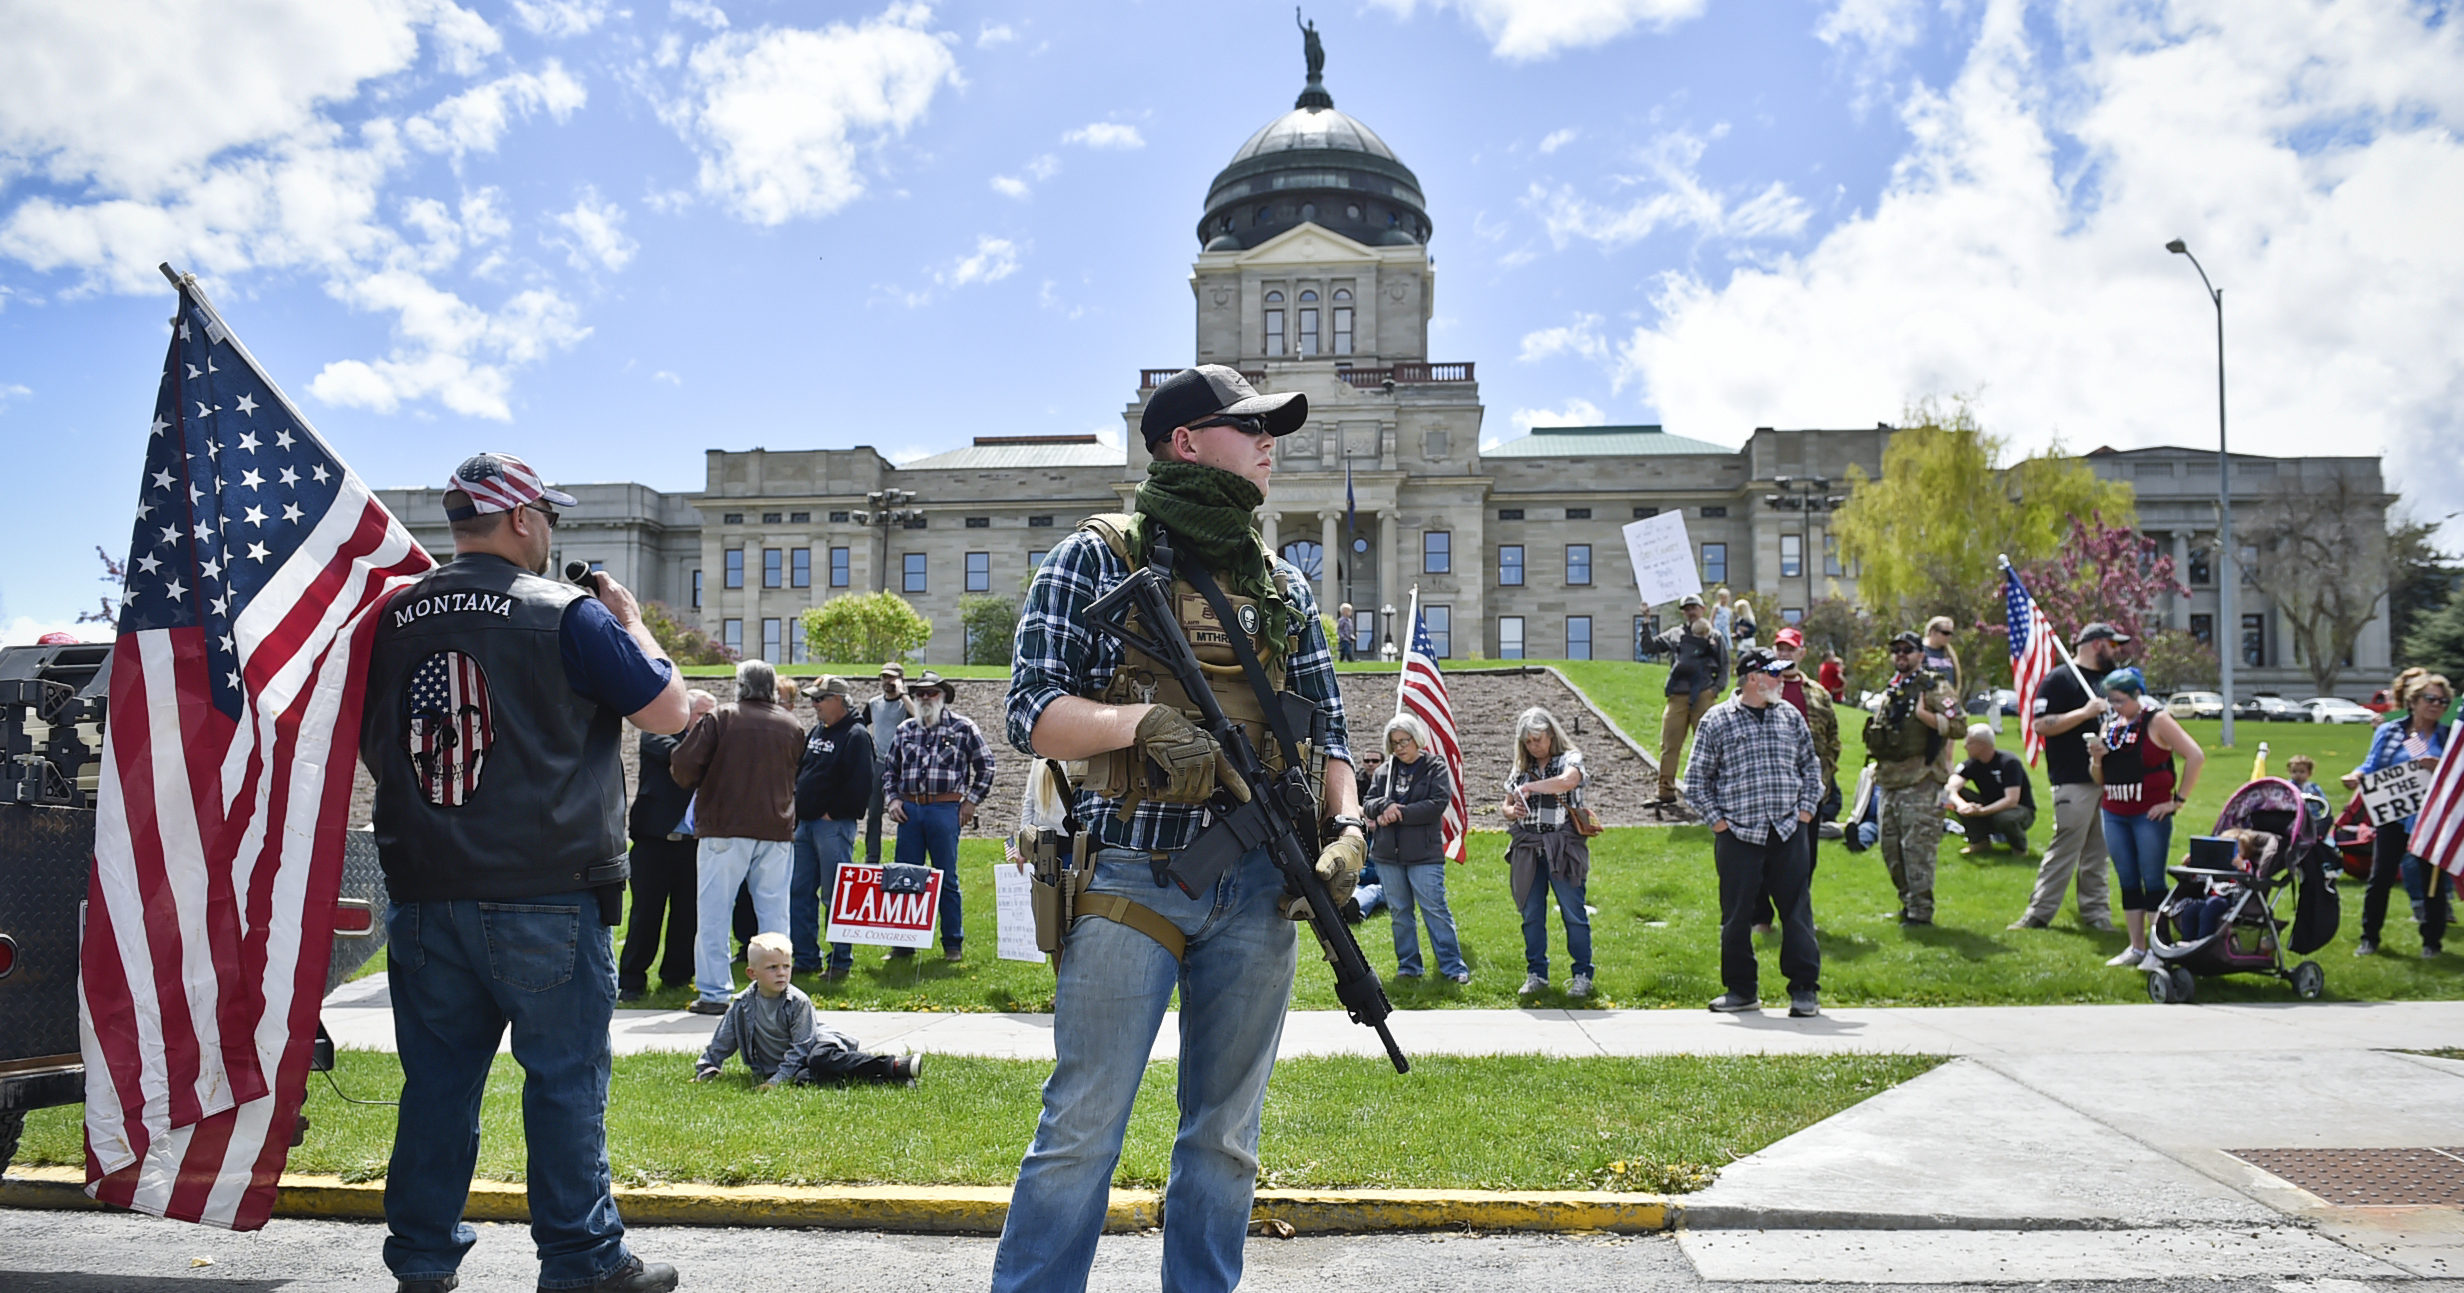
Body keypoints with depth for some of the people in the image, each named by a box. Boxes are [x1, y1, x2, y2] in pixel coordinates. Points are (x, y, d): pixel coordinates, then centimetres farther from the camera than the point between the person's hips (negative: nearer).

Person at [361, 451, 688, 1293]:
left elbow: (372, 751, 17)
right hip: (546, 897, -5)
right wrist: (630, 621, 8)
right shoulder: (568, 614, -9)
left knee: (437, 1076, 14)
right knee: (565, 1079, 4)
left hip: (425, 895, 5)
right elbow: (669, 711, -5)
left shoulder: (395, 619, 8)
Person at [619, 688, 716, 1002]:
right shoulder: (656, 733, 2)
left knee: (687, 912, 6)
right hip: (654, 837, -4)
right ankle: (631, 981, 10)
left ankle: (676, 976, 20)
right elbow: (676, 753, -19)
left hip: (691, 842, 4)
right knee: (646, 912, 0)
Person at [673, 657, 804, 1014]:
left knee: (715, 912, 4)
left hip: (725, 828, -3)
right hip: (777, 829, 3)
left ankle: (714, 993, 3)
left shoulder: (720, 719, -3)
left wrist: (699, 786, 13)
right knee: (774, 912, 8)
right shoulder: (792, 726, 8)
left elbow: (683, 766, -6)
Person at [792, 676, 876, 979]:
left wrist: (835, 813, -14)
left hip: (834, 826, -9)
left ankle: (841, 961, 3)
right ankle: (806, 959, 19)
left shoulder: (856, 736, -10)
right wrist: (797, 811, 11)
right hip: (805, 823, 9)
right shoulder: (816, 732, 16)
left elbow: (862, 783, -18)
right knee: (799, 893, 11)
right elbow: (799, 771, 24)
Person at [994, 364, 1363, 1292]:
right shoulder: (1096, 558, 0)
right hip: (1131, 882, -5)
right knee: (1082, 1130, -1)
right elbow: (1032, 712, -5)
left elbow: (1327, 728, 17)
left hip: (1258, 891, 5)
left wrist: (1347, 827, 0)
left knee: (1226, 1136, 13)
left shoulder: (1284, 585, 15)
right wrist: (1138, 720, -22)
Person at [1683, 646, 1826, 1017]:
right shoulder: (1717, 720, -1)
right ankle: (1742, 989, 17)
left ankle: (1805, 989, 10)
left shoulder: (1791, 716, 10)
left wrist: (1805, 811, 9)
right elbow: (1696, 780, 3)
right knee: (1736, 914, 4)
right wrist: (1718, 821, -2)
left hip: (1789, 833, 2)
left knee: (1797, 910, 1)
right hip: (1739, 834, -2)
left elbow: (1811, 767, 20)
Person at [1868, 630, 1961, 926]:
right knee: (1891, 847, 10)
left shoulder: (1933, 687, -3)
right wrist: (1877, 767, 20)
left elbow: (1957, 725, -13)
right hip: (1889, 780, 8)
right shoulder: (1890, 690, 20)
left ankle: (1921, 910, -5)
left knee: (1918, 846, -9)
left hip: (1920, 781, -8)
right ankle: (1908, 902, 22)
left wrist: (1924, 715, -22)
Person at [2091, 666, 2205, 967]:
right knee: (2128, 882, 9)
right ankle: (2137, 948, 16)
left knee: (2153, 882, -3)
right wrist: (2096, 758, -6)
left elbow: (2196, 756, -13)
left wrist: (2178, 800, -12)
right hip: (2114, 815, 6)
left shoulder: (2156, 720, -7)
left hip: (2150, 814, -6)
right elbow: (2100, 778, 16)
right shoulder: (2110, 725, 11)